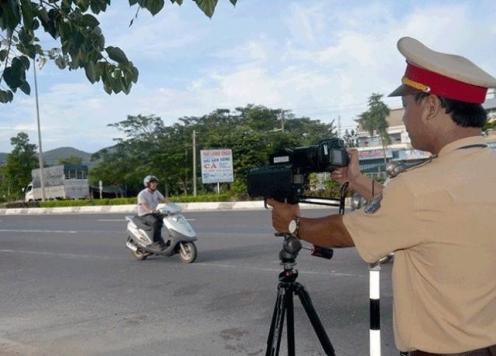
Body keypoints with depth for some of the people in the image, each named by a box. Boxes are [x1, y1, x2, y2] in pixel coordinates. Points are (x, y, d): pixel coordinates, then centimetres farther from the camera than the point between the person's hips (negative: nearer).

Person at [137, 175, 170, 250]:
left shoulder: (156, 192, 8)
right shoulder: (142, 194, -14)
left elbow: (164, 199, 1)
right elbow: (144, 205, -28)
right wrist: (150, 210, -49)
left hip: (154, 213, 7)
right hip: (144, 216, -7)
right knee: (155, 222, -37)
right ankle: (157, 243, -31)